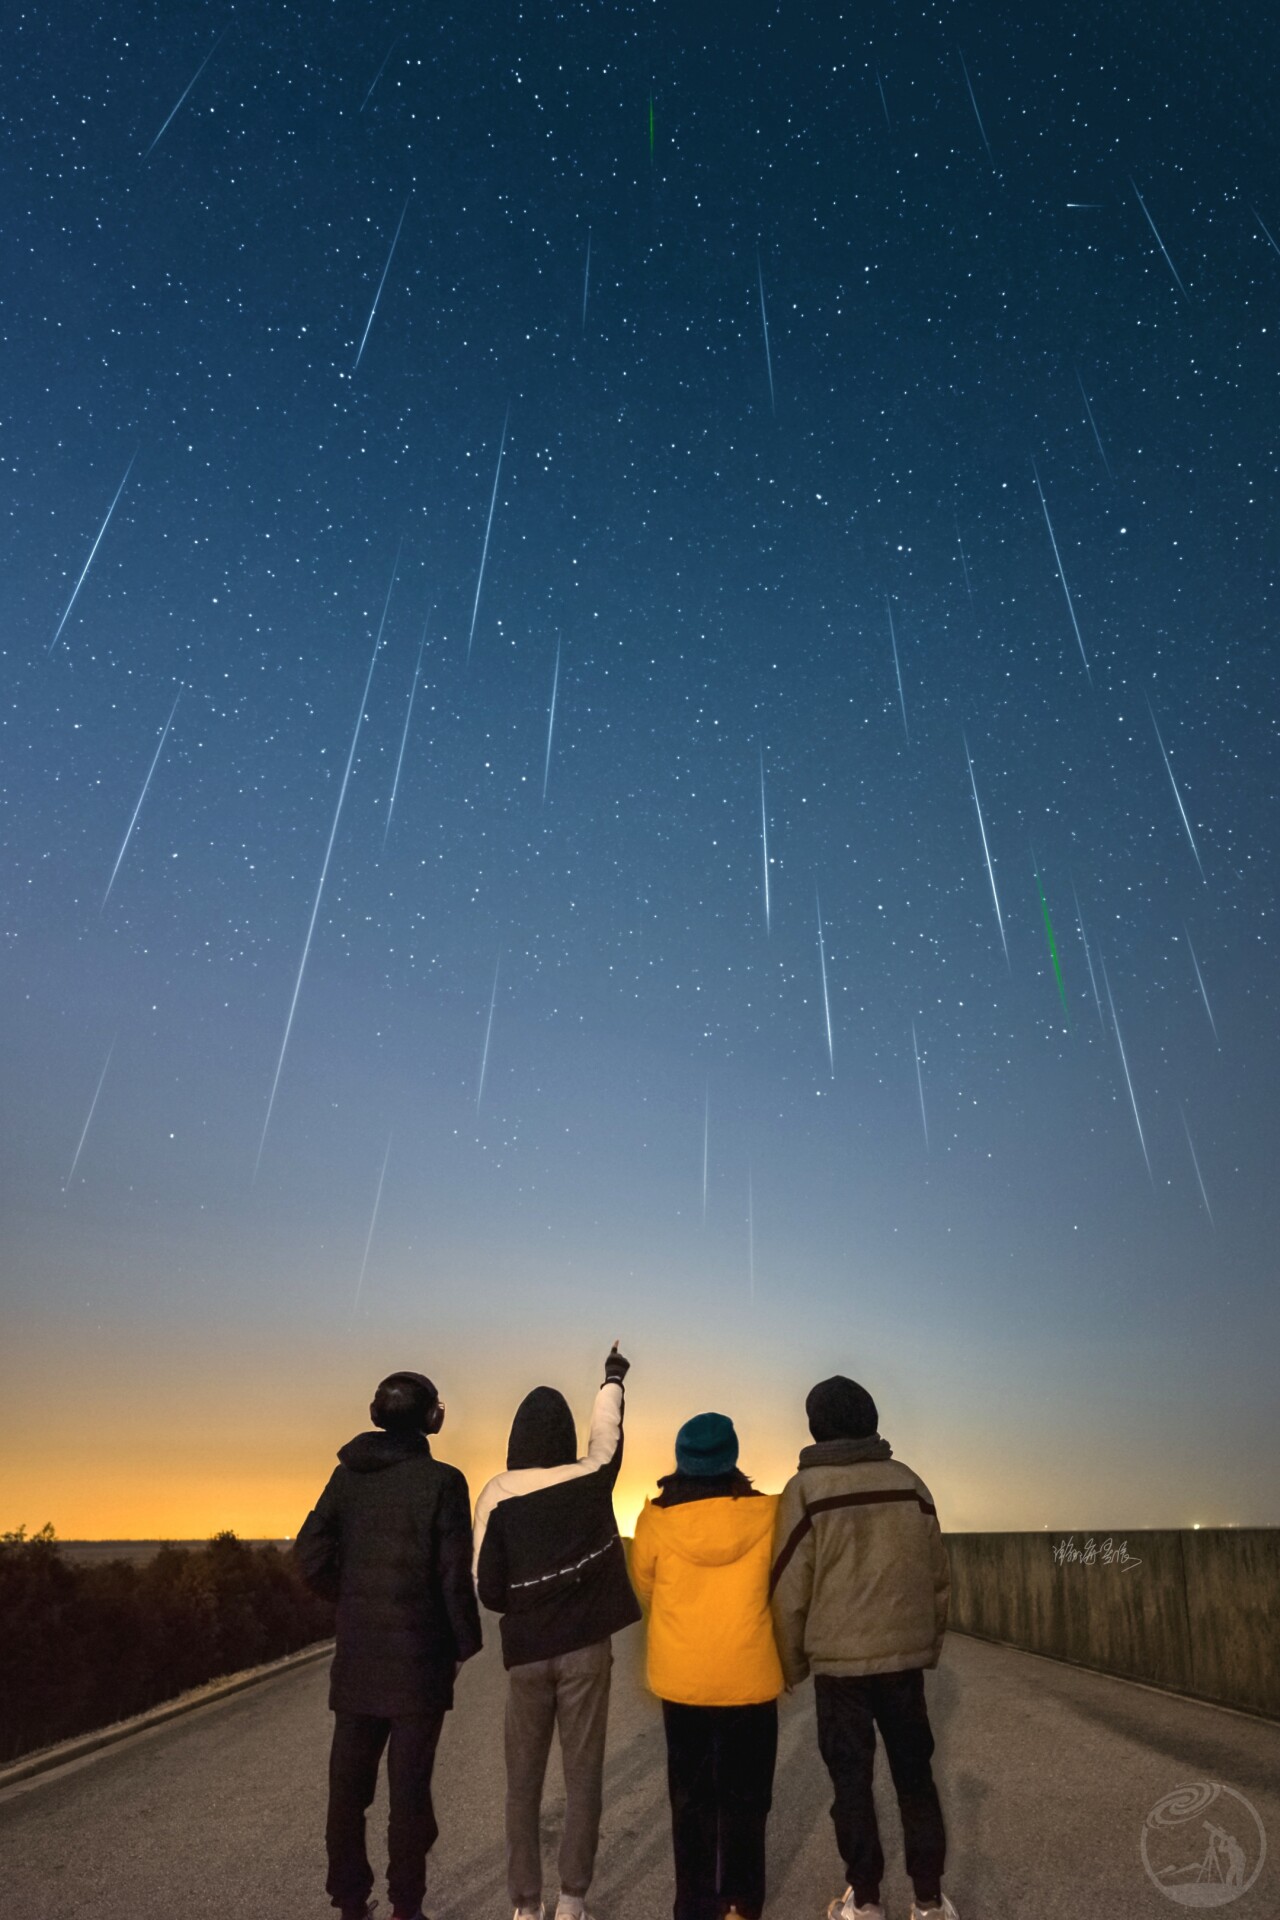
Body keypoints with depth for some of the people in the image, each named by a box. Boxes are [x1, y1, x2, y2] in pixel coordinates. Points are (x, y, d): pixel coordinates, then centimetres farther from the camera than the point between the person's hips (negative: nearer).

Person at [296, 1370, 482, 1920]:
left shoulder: (348, 1475, -2)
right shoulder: (441, 1481, -16)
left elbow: (312, 1555, -1)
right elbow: (455, 1574, -15)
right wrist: (465, 1643, 0)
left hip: (357, 1653, 4)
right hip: (417, 1655, -4)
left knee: (348, 1779, 18)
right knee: (409, 1783, 10)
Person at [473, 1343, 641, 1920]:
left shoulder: (496, 1494, -9)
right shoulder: (590, 1480, -9)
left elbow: (487, 1585, -7)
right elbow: (607, 1432, 11)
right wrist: (612, 1380, 29)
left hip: (525, 1651, 1)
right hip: (585, 1647, -1)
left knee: (523, 1780, 14)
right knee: (582, 1777, 11)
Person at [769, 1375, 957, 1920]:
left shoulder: (805, 1489, -12)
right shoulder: (909, 1482, -1)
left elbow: (790, 1589, -9)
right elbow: (938, 1577, 6)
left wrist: (792, 1664, 4)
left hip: (839, 1659, -3)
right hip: (905, 1656, 3)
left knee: (852, 1779, 12)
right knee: (914, 1774, 18)